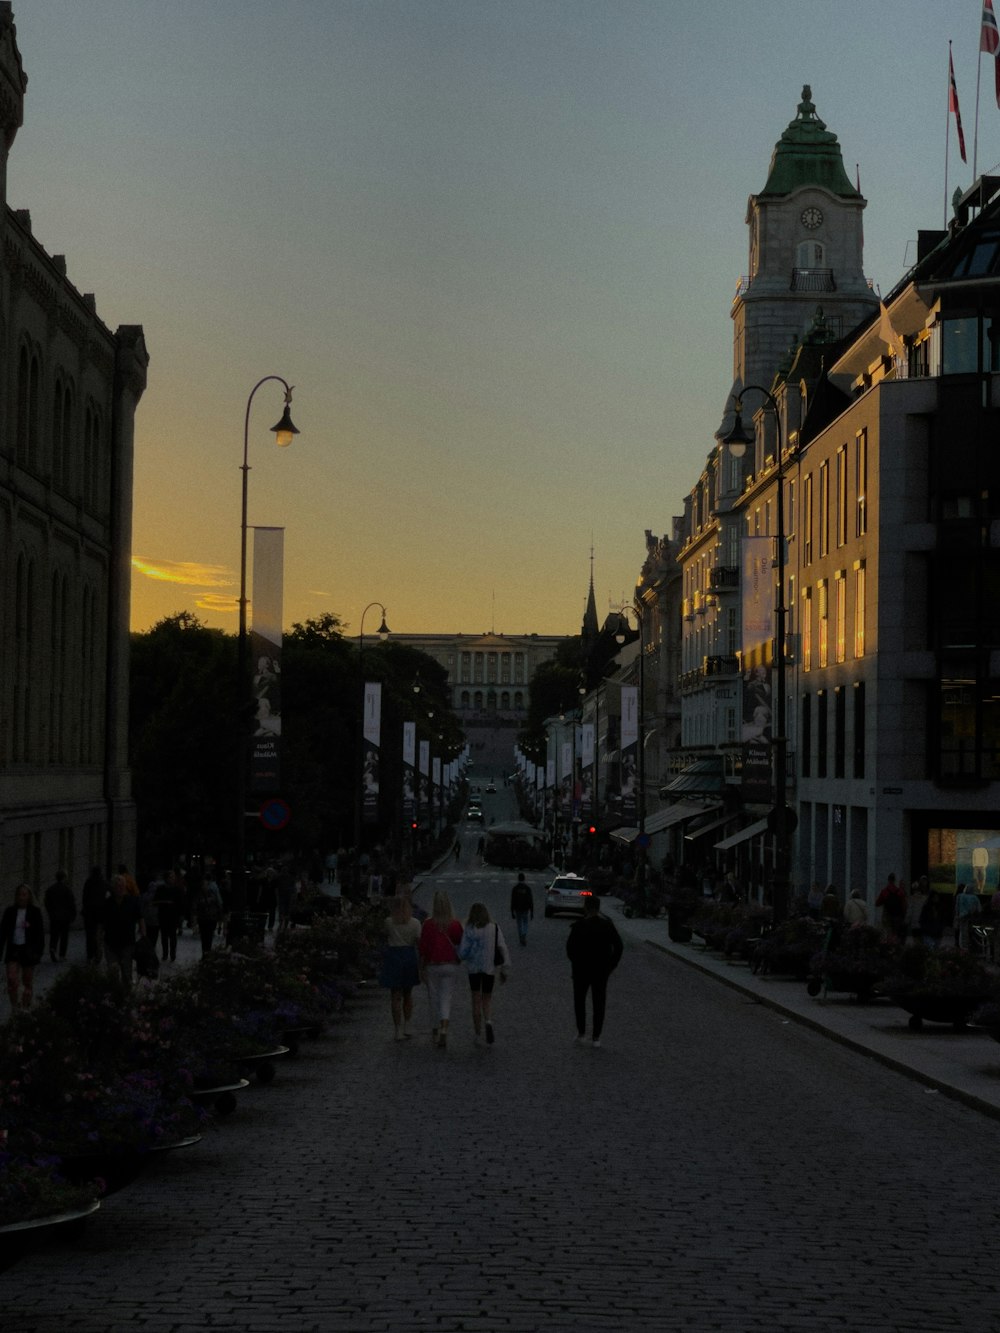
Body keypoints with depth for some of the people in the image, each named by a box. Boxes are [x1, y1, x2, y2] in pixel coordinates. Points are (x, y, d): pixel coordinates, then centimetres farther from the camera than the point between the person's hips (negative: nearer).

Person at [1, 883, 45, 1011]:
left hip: (28, 950, -1)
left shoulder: (35, 912, -3)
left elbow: (40, 933, -2)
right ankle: (14, 1007, -1)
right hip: (13, 949, 1)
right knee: (12, 980, -12)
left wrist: (39, 951, -9)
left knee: (27, 982, 6)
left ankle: (25, 1008, 16)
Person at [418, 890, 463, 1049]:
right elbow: (460, 945, 1)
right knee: (446, 999, 3)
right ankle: (444, 1030, -17)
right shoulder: (455, 924, -7)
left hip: (432, 965, 0)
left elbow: (423, 948, -7)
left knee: (434, 999, 14)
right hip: (450, 965, 0)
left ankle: (435, 1032, 28)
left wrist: (422, 968, 1)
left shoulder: (428, 924, -9)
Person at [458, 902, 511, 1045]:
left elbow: (462, 952, -10)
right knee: (487, 999, 14)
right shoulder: (495, 928, -1)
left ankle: (478, 1035, 10)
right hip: (489, 968, 1)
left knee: (476, 1000, 8)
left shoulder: (469, 930, -8)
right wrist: (504, 968, 5)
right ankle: (489, 1021, -16)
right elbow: (503, 949, -2)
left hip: (473, 968, -1)